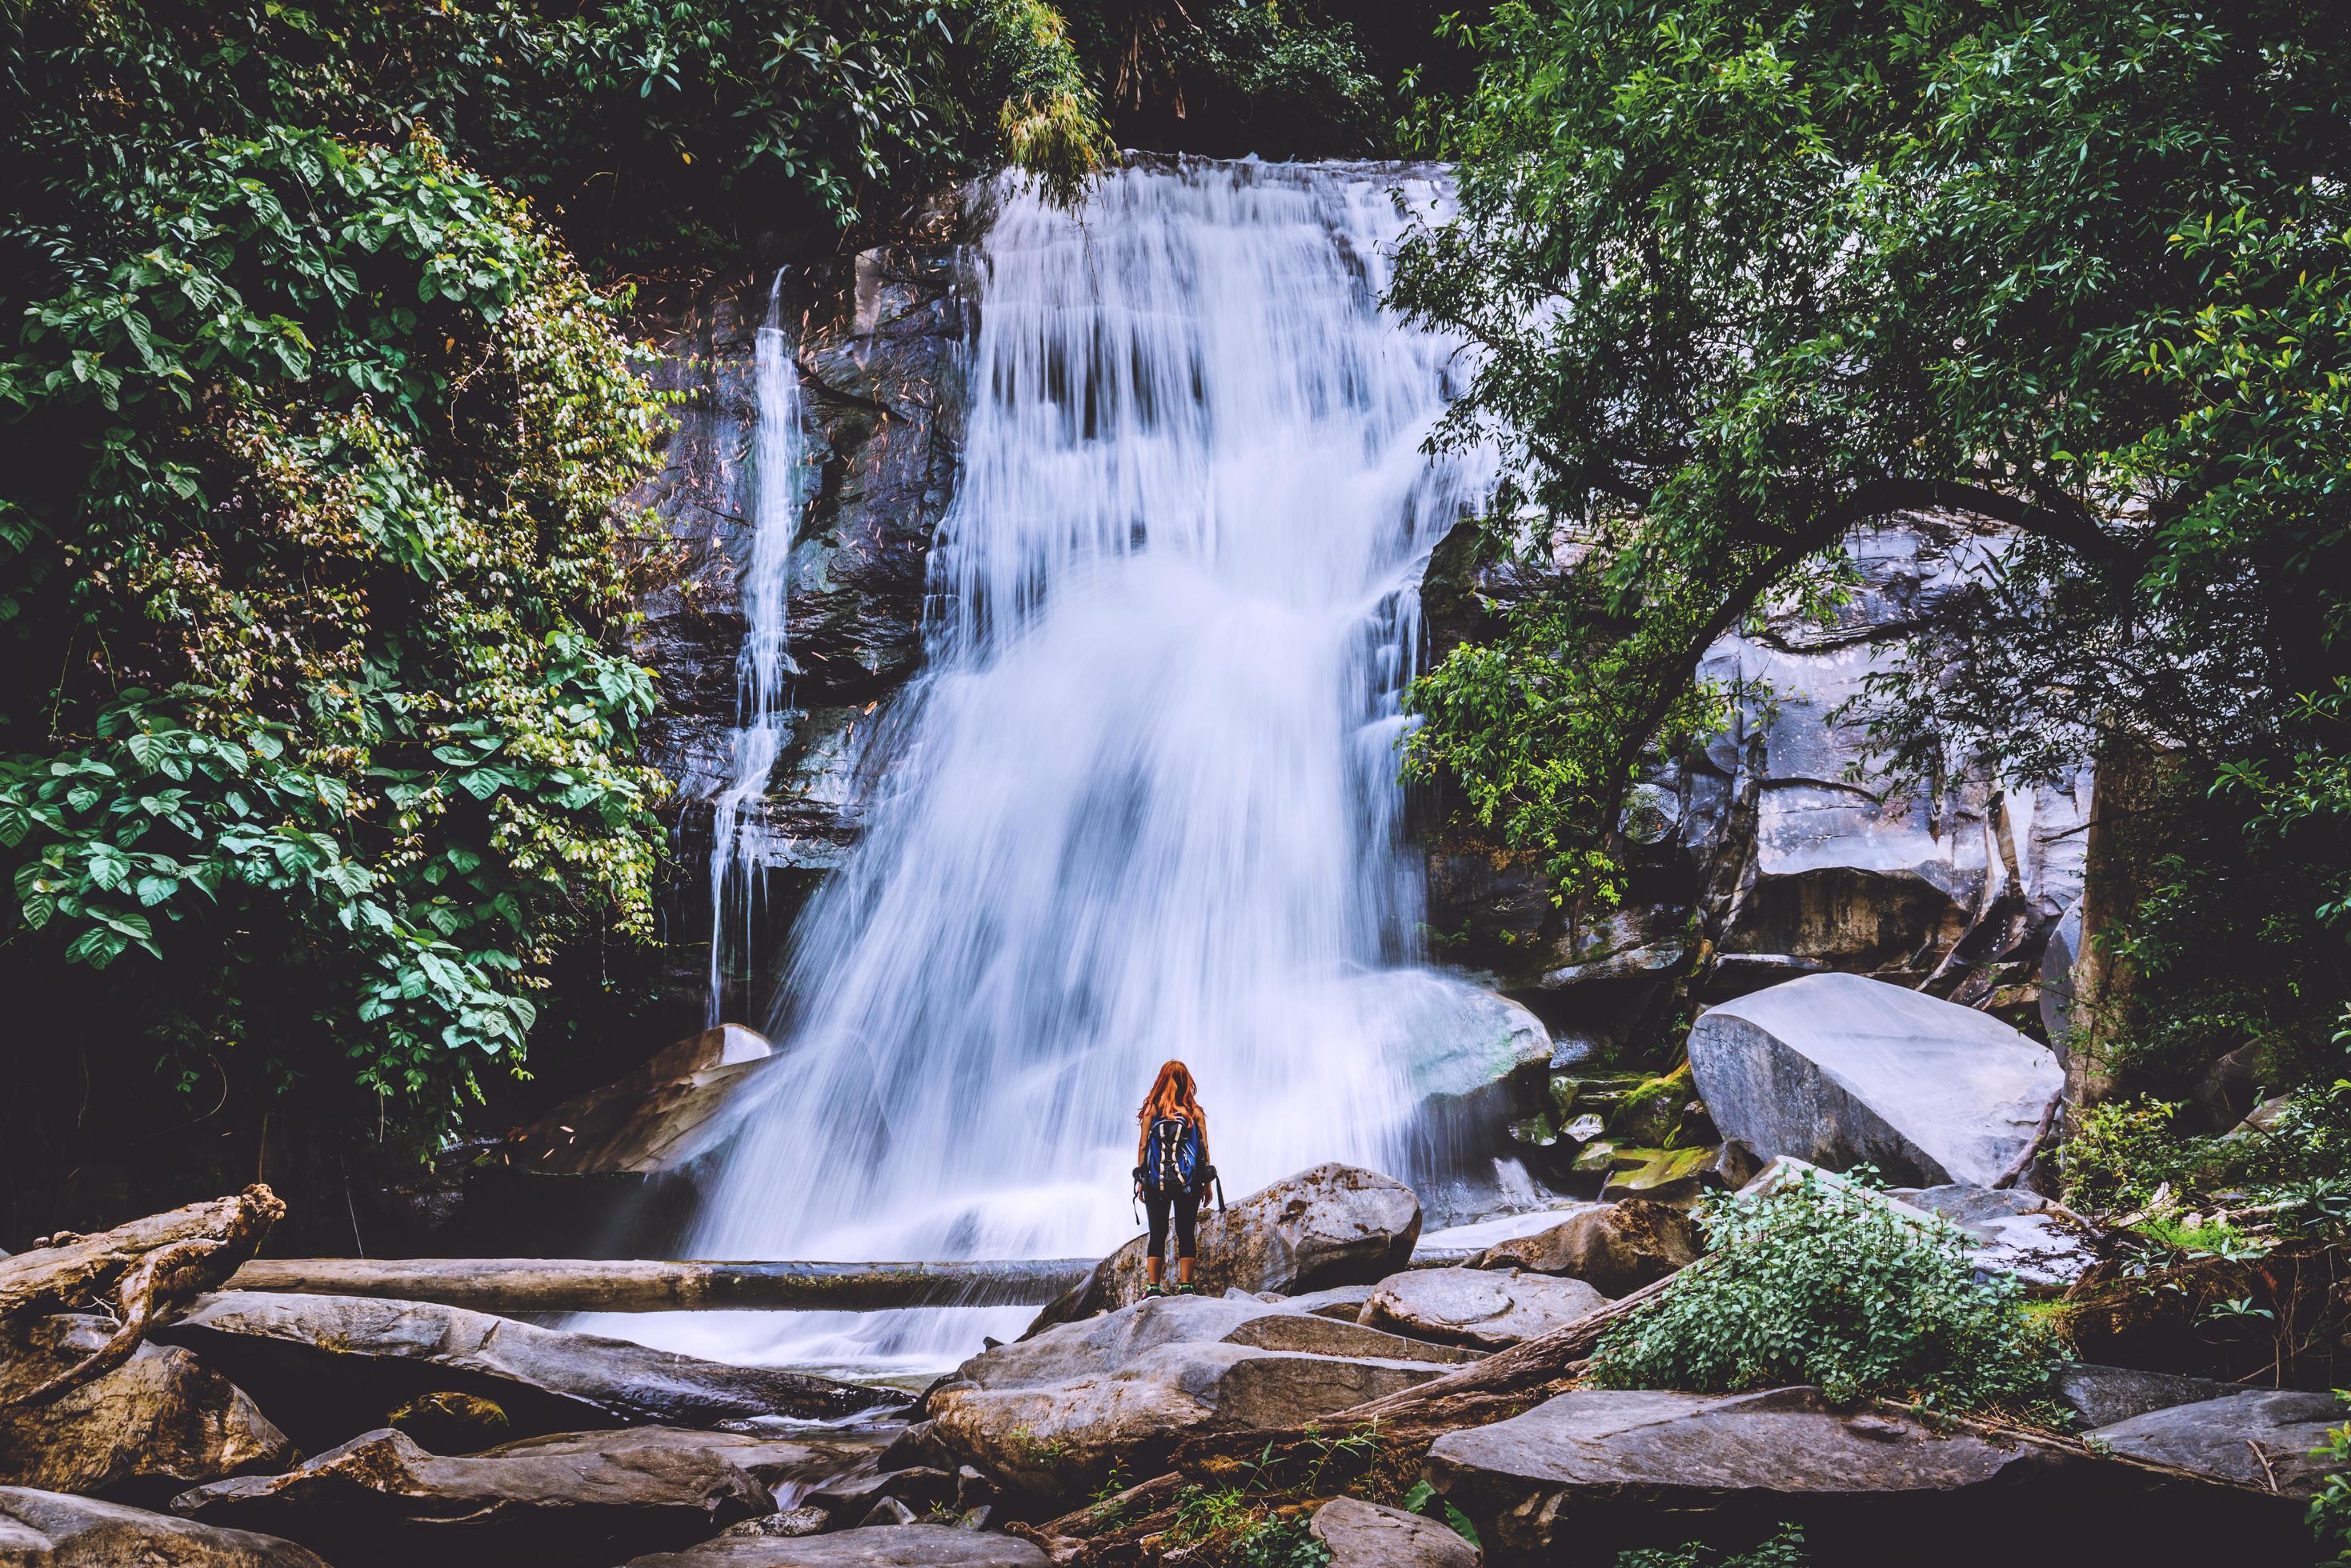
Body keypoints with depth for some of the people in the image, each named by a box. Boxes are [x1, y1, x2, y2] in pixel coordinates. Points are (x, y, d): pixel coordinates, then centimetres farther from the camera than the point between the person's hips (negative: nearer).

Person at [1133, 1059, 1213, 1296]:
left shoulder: (1152, 1109, 0)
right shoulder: (1196, 1112, 2)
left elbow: (1142, 1146, -1)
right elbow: (1204, 1147, 2)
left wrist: (1141, 1180, 6)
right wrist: (1207, 1182, 8)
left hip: (1156, 1181, 0)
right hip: (1188, 1182, 0)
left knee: (1157, 1235, 5)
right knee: (1186, 1234, 6)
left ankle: (1153, 1288, 1)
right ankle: (1185, 1286, 1)